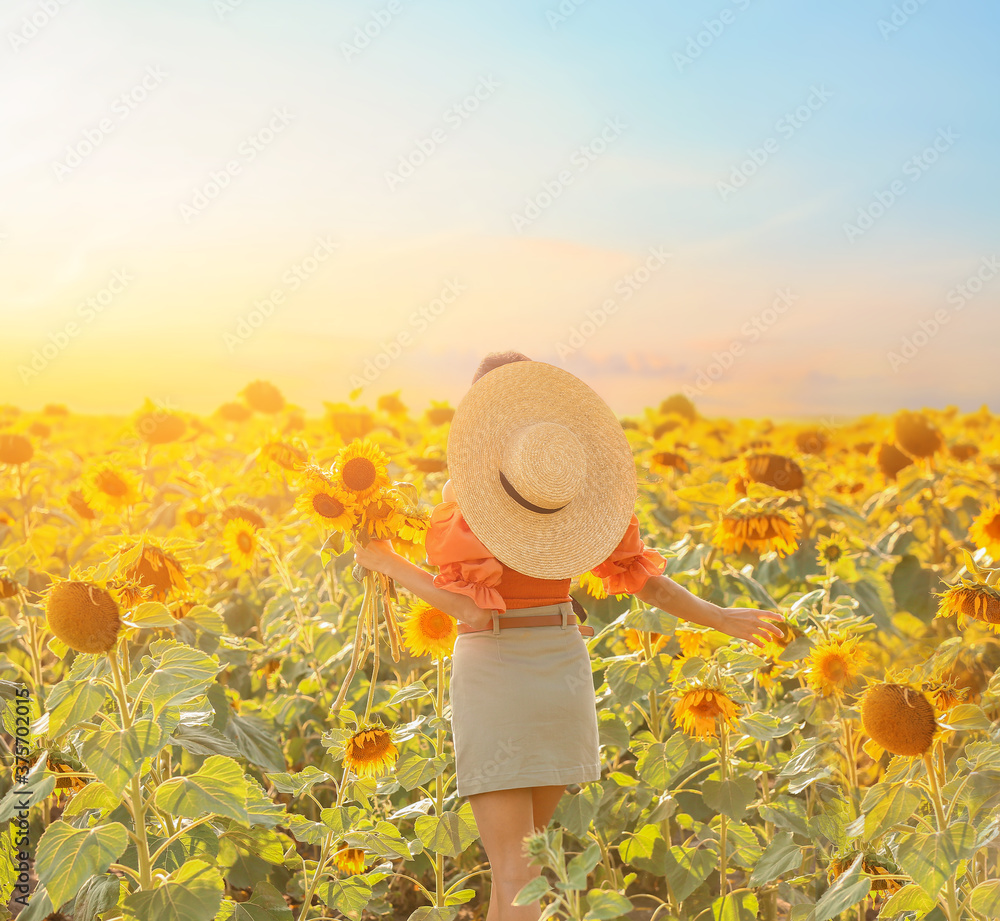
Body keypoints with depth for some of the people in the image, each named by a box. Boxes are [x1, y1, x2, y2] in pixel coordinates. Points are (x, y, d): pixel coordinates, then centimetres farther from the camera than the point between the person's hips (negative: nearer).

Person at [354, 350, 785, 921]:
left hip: (493, 672, -5)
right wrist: (720, 618, 14)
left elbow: (473, 608, -21)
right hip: (564, 668, 5)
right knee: (523, 846, 23)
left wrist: (387, 564, -11)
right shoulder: (581, 485, -2)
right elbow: (639, 574, 1)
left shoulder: (466, 497, -17)